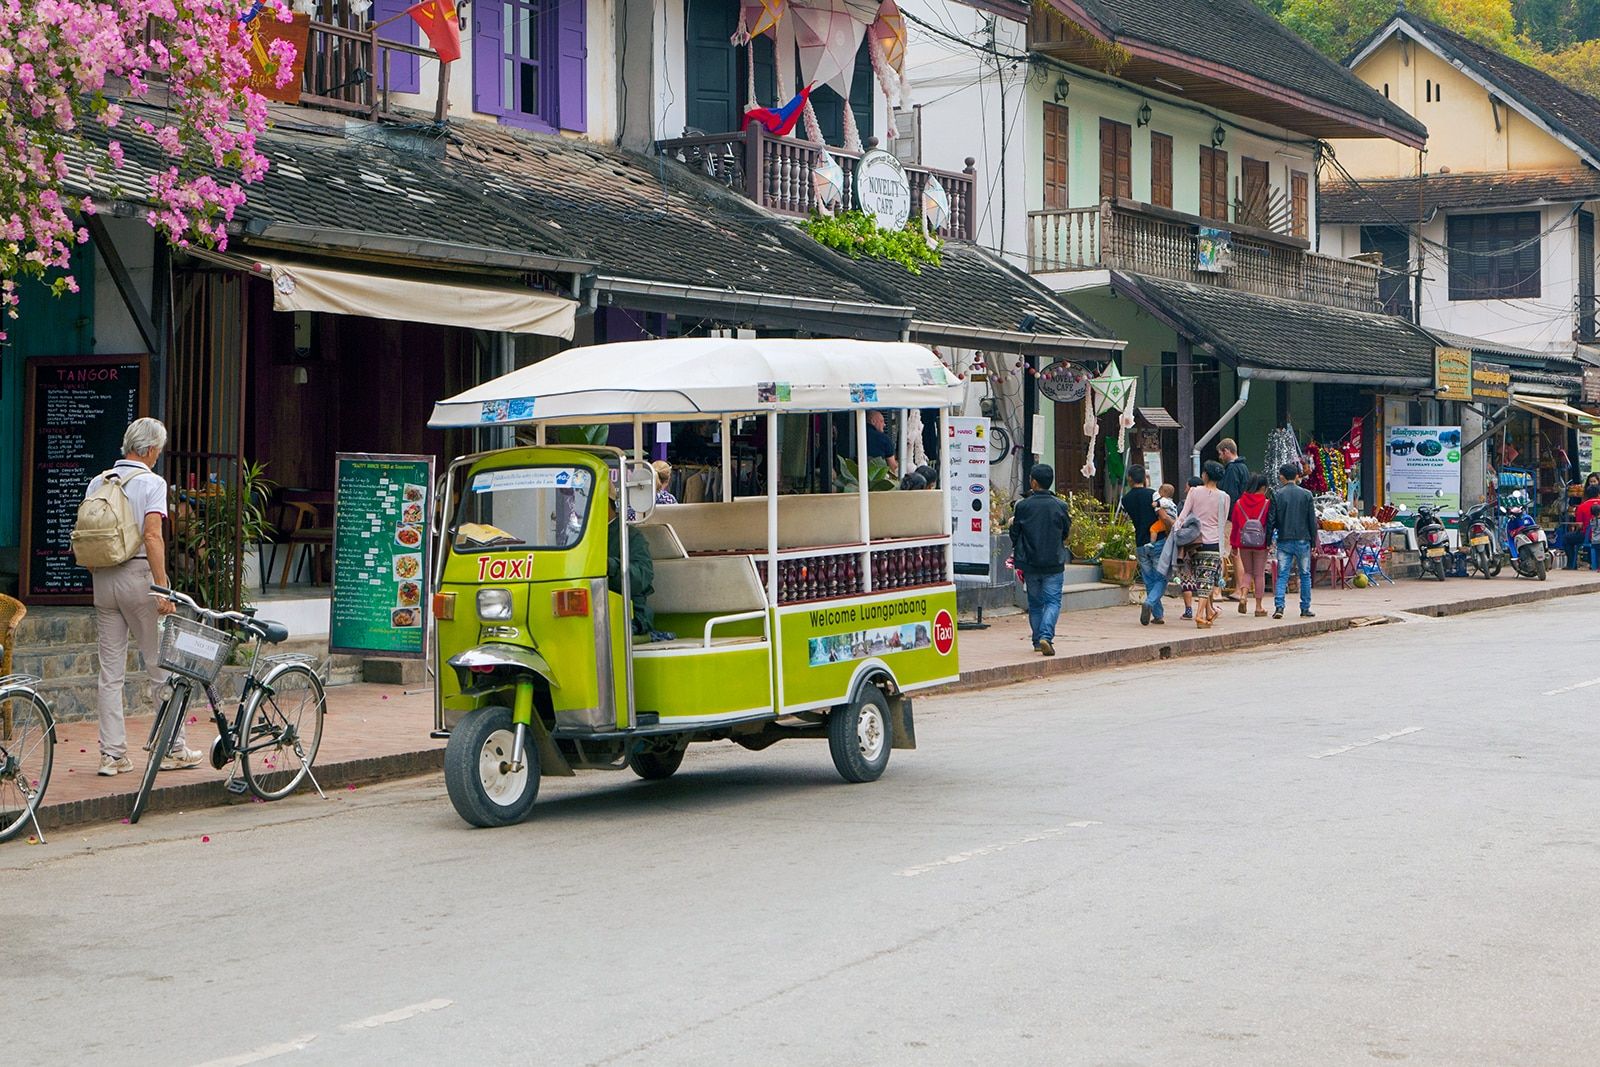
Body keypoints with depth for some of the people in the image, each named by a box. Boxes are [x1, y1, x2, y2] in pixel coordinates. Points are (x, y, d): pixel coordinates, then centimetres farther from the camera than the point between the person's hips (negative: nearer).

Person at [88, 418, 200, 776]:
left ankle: (112, 754, 6)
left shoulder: (97, 482, 10)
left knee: (110, 672, 7)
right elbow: (152, 535, -18)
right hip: (138, 574, -6)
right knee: (163, 666, 4)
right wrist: (163, 588, -20)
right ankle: (173, 749, 8)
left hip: (103, 579, 6)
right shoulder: (151, 482, -7)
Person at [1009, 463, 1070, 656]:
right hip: (1054, 563, -1)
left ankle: (1038, 640, 18)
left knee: (1035, 603, 15)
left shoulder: (1023, 506, -7)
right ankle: (1046, 636, -20)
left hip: (1030, 563, 1)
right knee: (1053, 602, 0)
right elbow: (1066, 533, 6)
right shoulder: (1060, 506, -6)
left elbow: (1015, 534, 2)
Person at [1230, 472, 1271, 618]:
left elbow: (1235, 525, 4)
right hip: (1261, 544, -2)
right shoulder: (1267, 504, -8)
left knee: (1247, 572, 17)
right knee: (1259, 574, 6)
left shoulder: (1239, 503, 0)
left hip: (1244, 544, 2)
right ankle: (1259, 607, 7)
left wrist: (1234, 546, 10)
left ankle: (1243, 596, -7)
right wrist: (1269, 542, 5)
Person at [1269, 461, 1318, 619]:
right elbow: (1312, 520, 2)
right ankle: (1305, 609, 12)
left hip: (1284, 541, 0)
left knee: (1282, 575, 1)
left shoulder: (1277, 495, -2)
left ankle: (1279, 606, -13)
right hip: (1303, 540, 0)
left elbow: (1271, 520, -2)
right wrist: (1313, 541, 11)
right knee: (1305, 575, 10)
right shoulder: (1306, 494, 0)